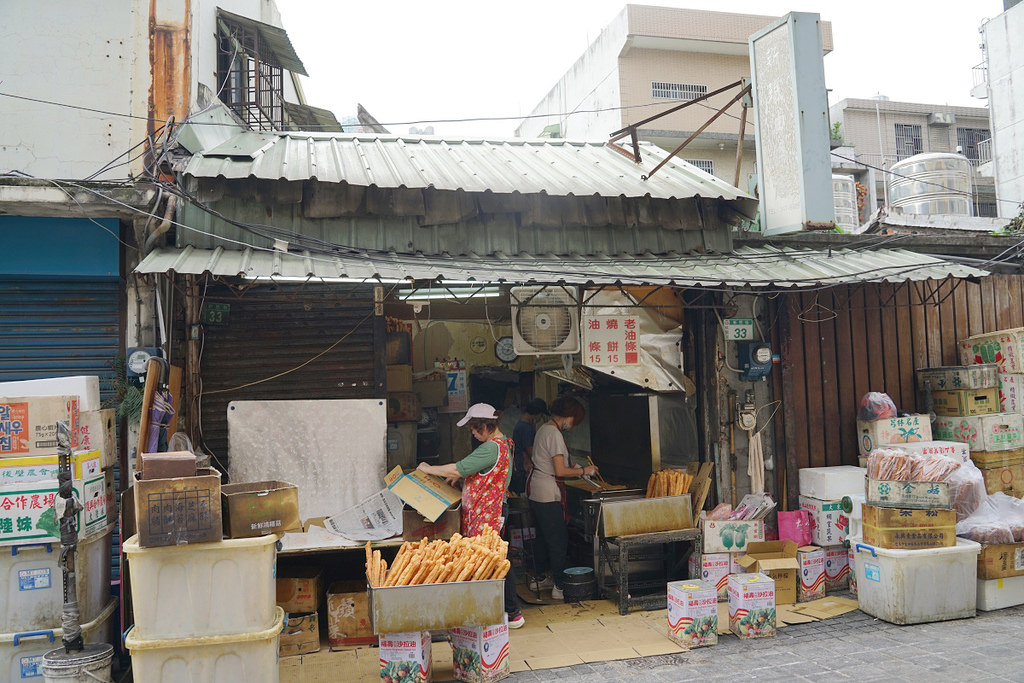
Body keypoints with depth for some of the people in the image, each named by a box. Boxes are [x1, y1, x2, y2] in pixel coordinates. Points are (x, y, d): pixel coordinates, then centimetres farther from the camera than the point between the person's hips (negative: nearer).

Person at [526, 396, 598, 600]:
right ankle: (559, 586, 2)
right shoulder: (555, 434, -17)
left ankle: (540, 579, 28)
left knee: (543, 536, 18)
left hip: (535, 491, 10)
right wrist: (583, 471, -8)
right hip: (548, 493, -10)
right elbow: (560, 471, -19)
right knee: (558, 539, -3)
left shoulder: (544, 429, 13)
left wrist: (571, 467, 16)